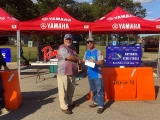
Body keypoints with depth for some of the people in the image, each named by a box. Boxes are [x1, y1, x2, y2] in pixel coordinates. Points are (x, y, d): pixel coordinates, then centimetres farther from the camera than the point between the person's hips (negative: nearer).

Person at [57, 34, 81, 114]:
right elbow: (69, 57, -23)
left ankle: (70, 103, 35)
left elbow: (75, 58, 26)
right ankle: (64, 107, 6)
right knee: (63, 90, -2)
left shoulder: (72, 48, 16)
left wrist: (78, 66, 13)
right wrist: (78, 59, -7)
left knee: (71, 89, 18)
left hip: (72, 72, 8)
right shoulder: (62, 48, -11)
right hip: (63, 72, -8)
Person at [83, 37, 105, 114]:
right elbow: (84, 61, 15)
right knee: (93, 90, 17)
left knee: (99, 90, -4)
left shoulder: (98, 52, -7)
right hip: (90, 74, 6)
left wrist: (94, 62, -27)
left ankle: (101, 105, 1)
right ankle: (95, 101, 32)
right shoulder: (86, 52, 11)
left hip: (97, 74, -6)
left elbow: (101, 62, -13)